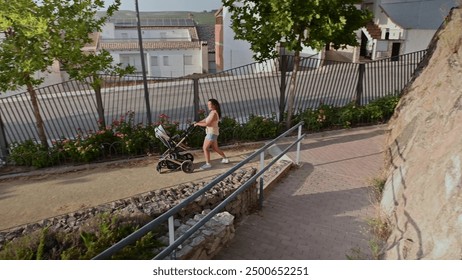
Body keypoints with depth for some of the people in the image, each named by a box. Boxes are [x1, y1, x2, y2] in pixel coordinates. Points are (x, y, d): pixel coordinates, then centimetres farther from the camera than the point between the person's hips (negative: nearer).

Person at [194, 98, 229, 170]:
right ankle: (225, 159, 29)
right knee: (215, 148, 19)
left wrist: (198, 124, -13)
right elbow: (206, 119, 18)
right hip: (212, 132, 10)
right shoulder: (213, 112, 10)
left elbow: (207, 124, -24)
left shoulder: (214, 113, -21)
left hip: (212, 132, -10)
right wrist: (198, 122, 8)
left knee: (205, 147, -4)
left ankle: (208, 164, 2)